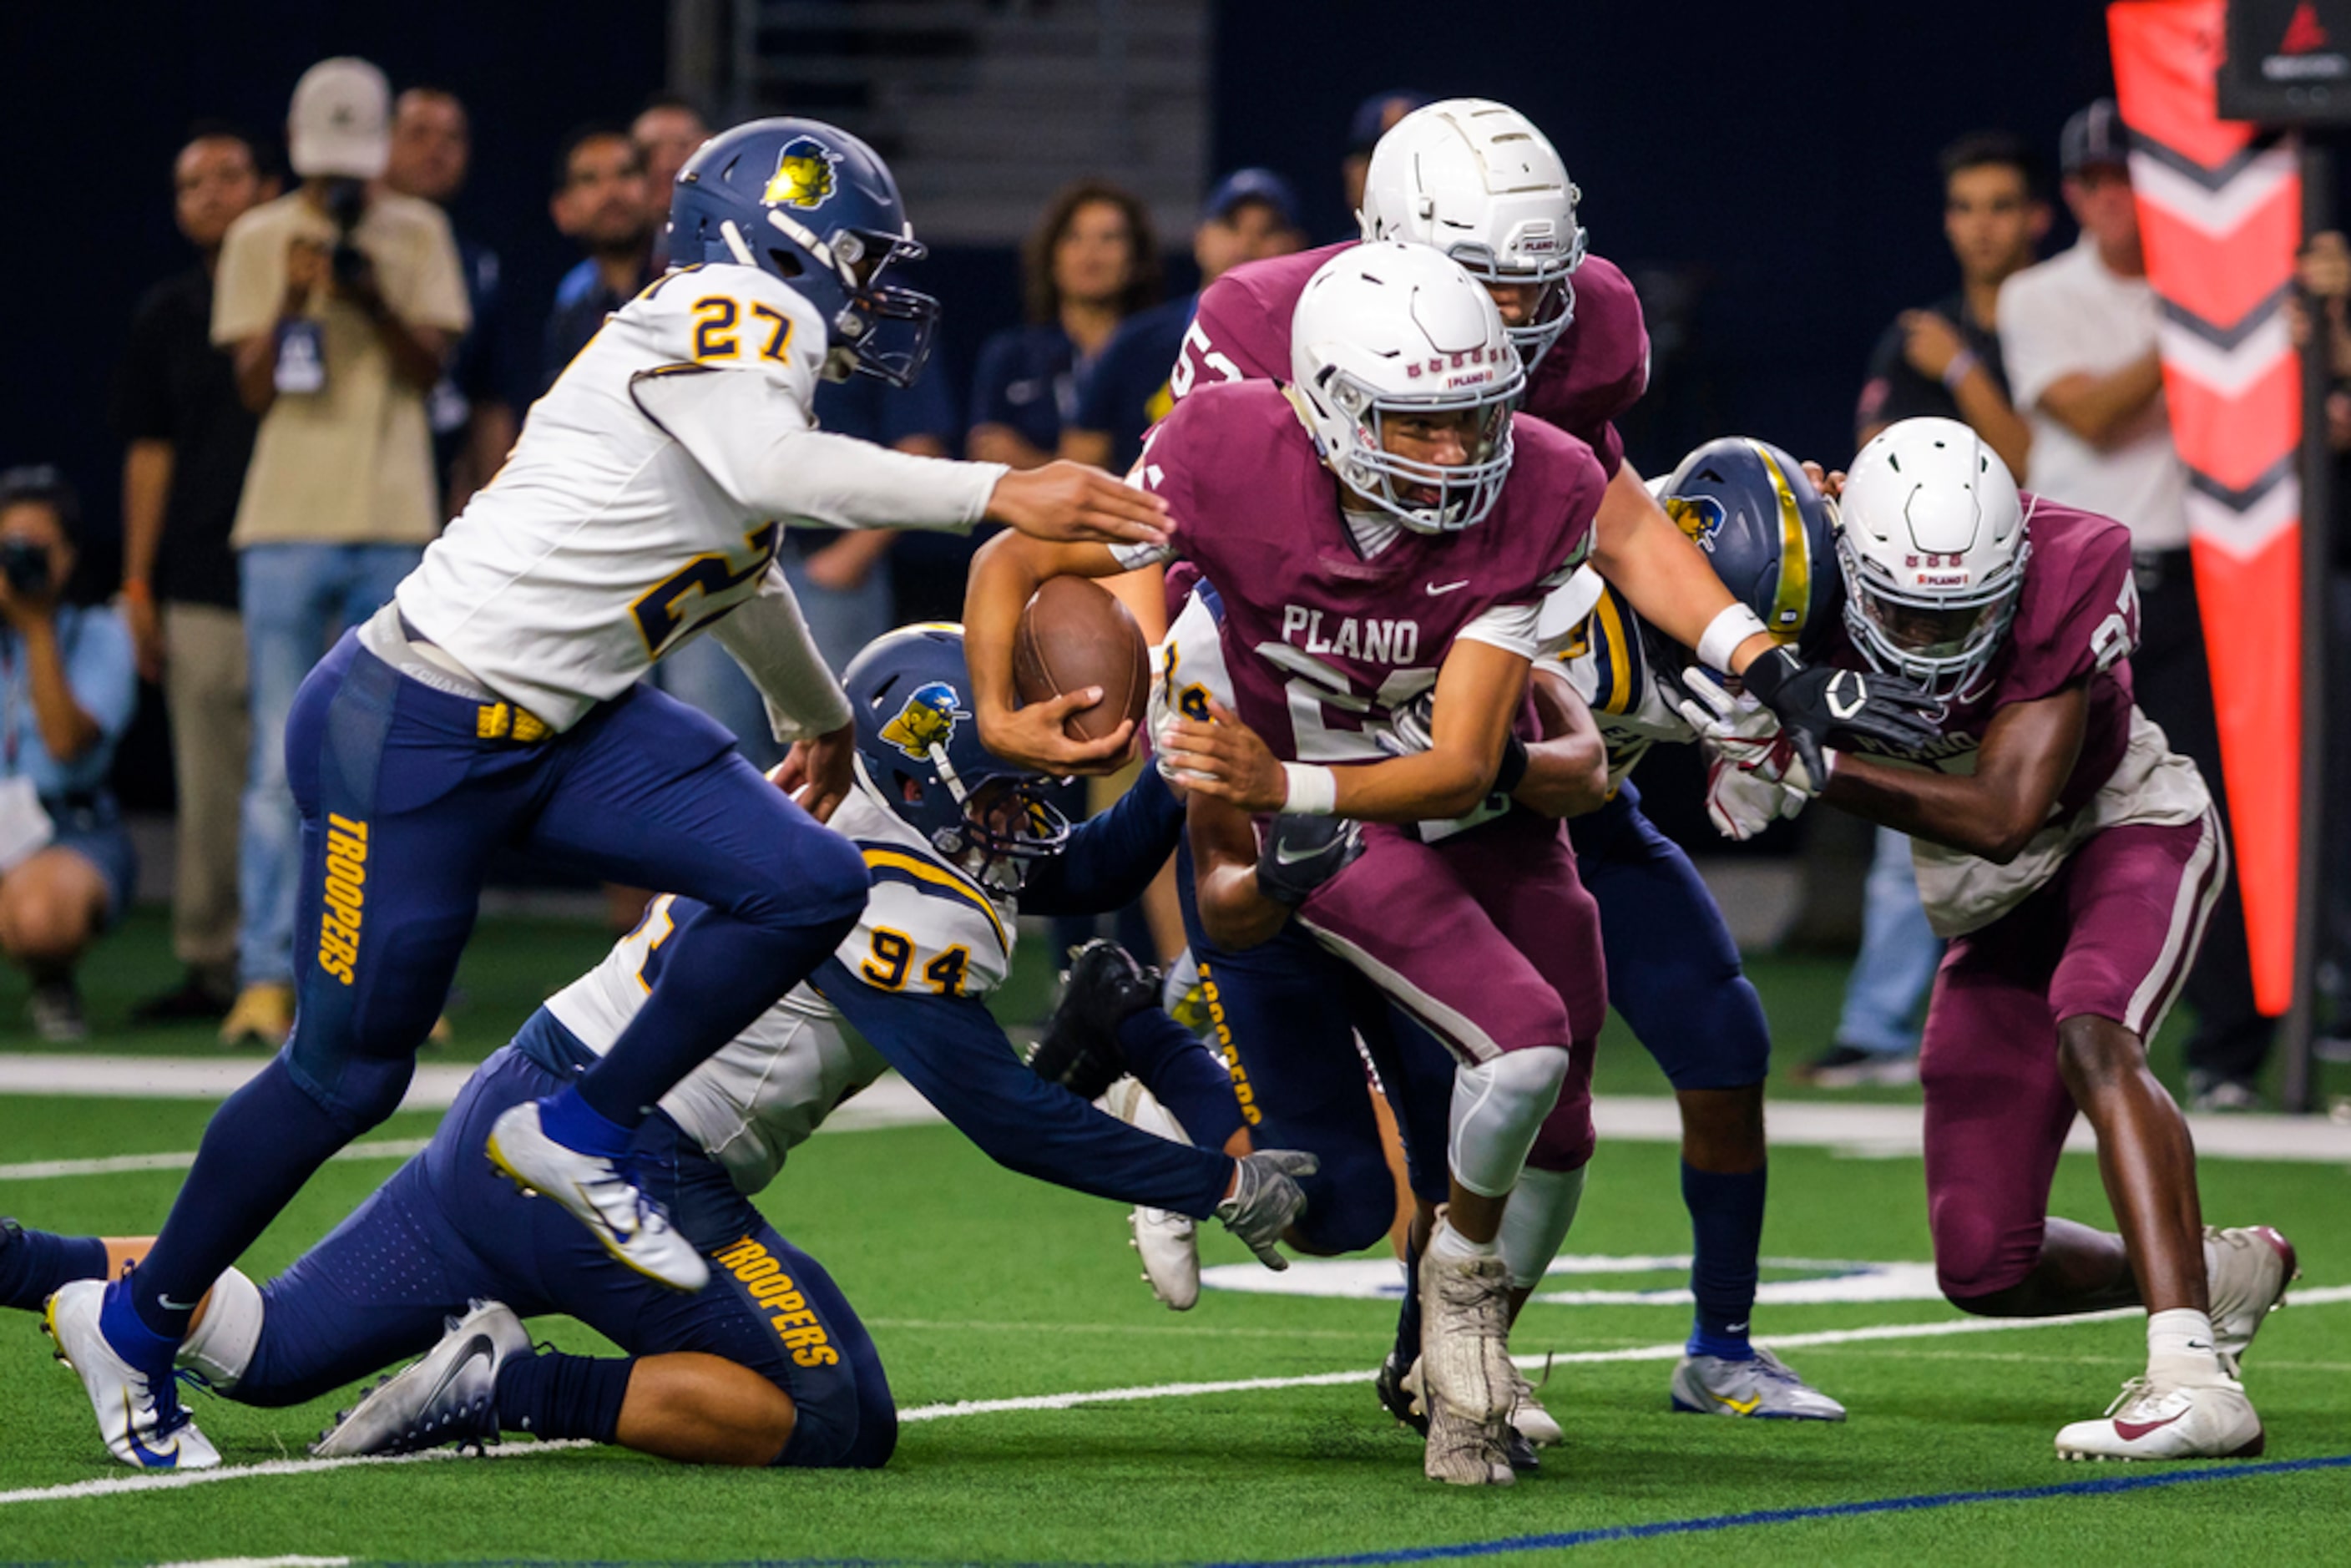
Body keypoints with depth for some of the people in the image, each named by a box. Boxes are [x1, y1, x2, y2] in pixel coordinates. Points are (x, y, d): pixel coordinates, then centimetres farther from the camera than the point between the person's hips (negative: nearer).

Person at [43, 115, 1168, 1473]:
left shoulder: (759, 357, 14)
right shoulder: (726, 322, -14)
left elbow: (742, 573, 33)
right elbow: (775, 472, -35)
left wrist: (820, 717, 49)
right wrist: (1000, 494, -39)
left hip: (569, 729, 9)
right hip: (417, 731, -9)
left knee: (806, 887, -8)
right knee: (348, 1075, 1)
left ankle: (583, 1134, 7)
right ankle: (139, 1326, 20)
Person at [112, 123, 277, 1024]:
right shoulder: (167, 317, 13)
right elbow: (150, 452, 12)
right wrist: (138, 582, 9)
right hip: (201, 591, 2)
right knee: (209, 789, 2)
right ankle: (208, 970, 9)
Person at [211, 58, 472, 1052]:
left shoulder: (417, 235, 7)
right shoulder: (259, 241, 5)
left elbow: (431, 368, 0)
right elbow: (253, 388, -1)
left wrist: (377, 301, -16)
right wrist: (291, 301, -17)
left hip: (396, 530, 1)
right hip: (287, 527, -1)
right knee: (282, 762, -4)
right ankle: (267, 977, -5)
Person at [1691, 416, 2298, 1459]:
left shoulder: (2066, 581, -30)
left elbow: (2003, 816, -34)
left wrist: (1814, 767, -42)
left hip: (2130, 835, -5)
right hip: (1997, 908, 5)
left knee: (2088, 1034, -37)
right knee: (1985, 1269, 0)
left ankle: (2192, 1377, -44)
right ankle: (2222, 1272, 26)